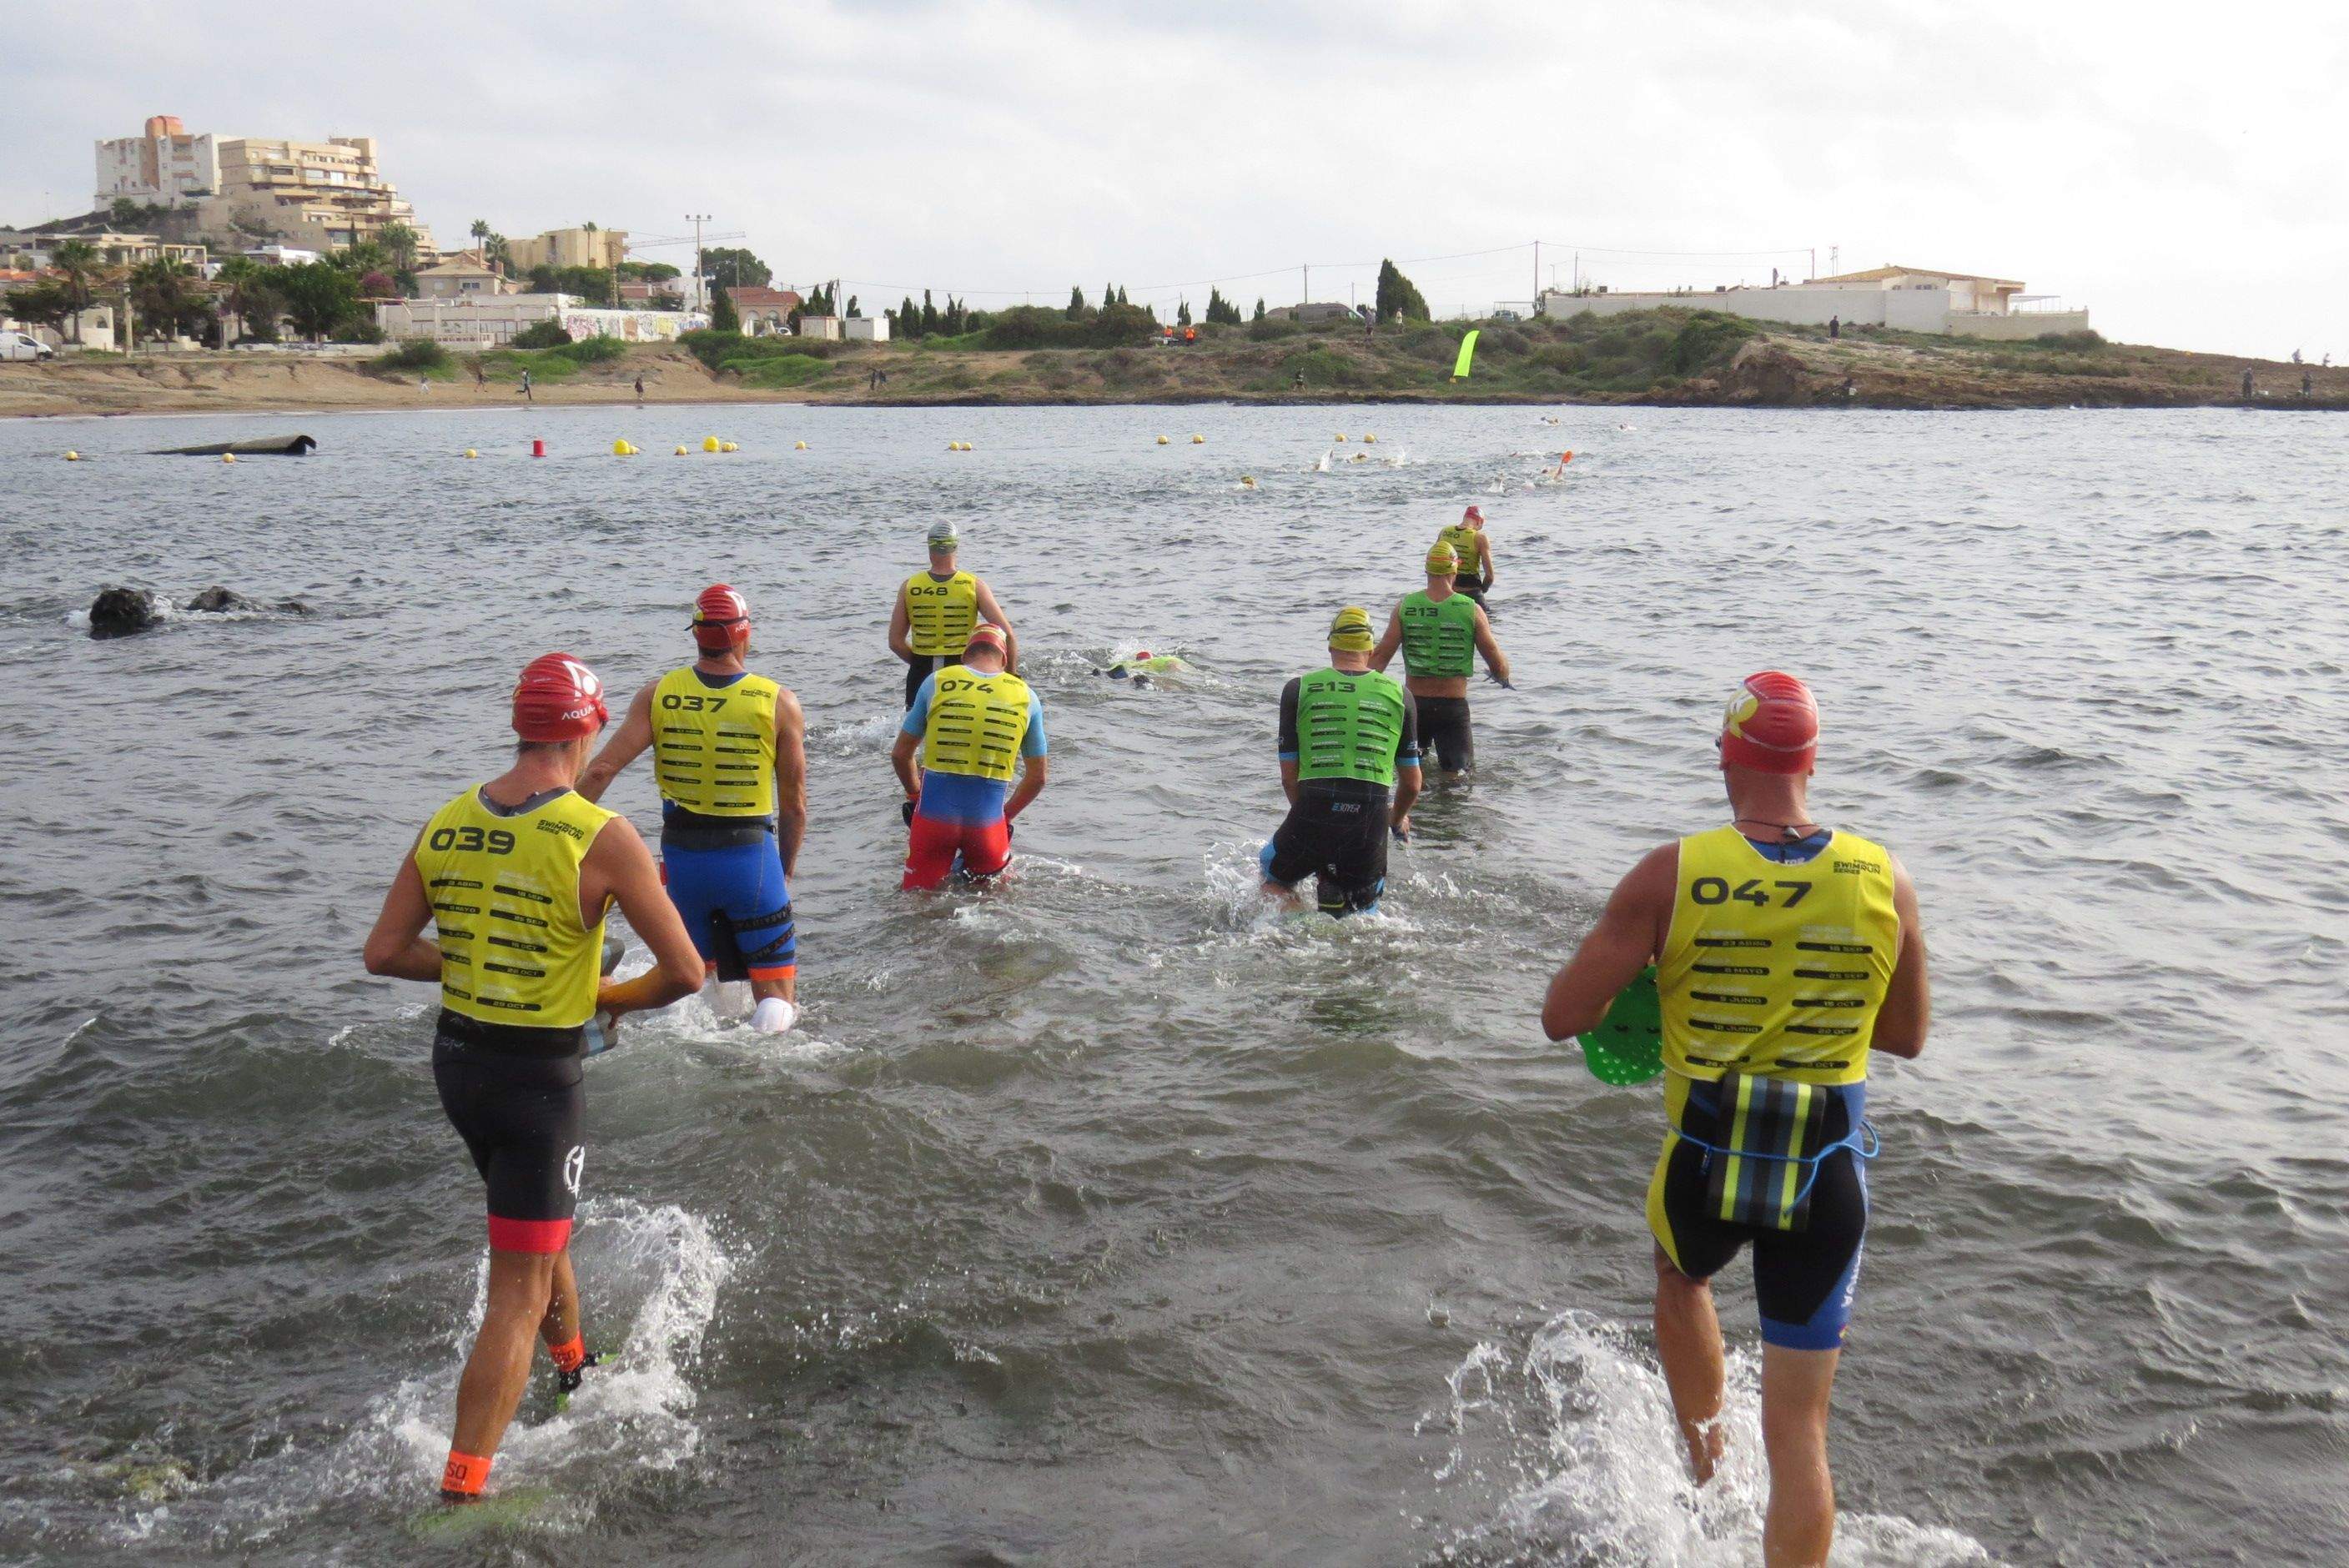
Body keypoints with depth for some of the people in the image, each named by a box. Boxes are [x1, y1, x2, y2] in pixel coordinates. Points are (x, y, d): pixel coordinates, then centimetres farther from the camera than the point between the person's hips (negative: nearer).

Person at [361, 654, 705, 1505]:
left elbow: (384, 954, 3)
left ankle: (576, 1368, 51)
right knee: (518, 1293, 1)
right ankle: (461, 1487, 0)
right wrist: (614, 998, 3)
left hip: (455, 1059, 7)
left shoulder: (445, 824, -2)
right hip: (537, 1076, -7)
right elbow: (685, 971, -16)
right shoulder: (601, 837, -18)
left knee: (543, 1227, 30)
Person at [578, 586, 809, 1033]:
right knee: (776, 994, 0)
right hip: (750, 854, -3)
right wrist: (786, 867, 14)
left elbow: (601, 769, -8)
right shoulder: (778, 702, -6)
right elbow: (794, 802, 0)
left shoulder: (657, 695, -1)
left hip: (681, 857, 3)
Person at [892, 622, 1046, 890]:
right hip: (987, 821, 1)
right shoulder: (1026, 697, 3)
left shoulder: (936, 683, 1)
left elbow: (900, 756, 7)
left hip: (935, 814, -1)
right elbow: (1037, 778, 9)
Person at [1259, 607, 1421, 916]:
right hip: (1370, 824, 1)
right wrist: (1398, 819, 37)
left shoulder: (1298, 690, 7)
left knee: (1275, 878, 26)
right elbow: (1412, 785, 15)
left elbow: (1289, 778, 9)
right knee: (1360, 918, 21)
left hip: (1313, 816, -1)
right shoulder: (1398, 695, 10)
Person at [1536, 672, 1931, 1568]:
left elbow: (1562, 1017, -11)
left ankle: (1707, 1477, 44)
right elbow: (1908, 1037, 8)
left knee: (1680, 1277, 36)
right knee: (1799, 1432, 9)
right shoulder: (1884, 882, -5)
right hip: (1828, 1177, 1)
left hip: (1706, 1166, 0)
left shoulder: (1672, 877, -13)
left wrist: (1649, 984, 9)